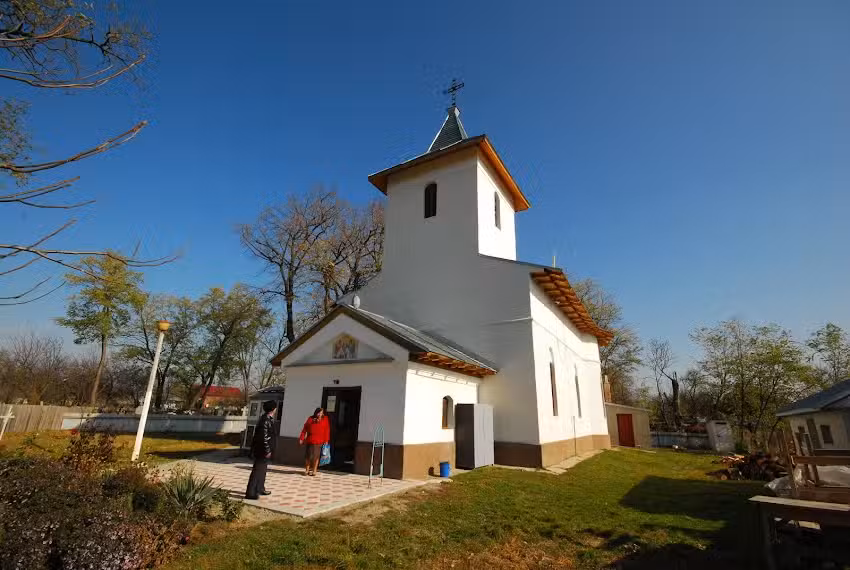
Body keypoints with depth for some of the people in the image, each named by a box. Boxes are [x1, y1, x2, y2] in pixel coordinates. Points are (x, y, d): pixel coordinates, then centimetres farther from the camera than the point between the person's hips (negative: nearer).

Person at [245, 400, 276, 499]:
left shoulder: (267, 418, 7)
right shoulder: (265, 420, -22)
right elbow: (264, 437, -25)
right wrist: (267, 450, -20)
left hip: (261, 449, 10)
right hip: (261, 450, -10)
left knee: (262, 469, 20)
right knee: (257, 470, -2)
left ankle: (260, 489, 33)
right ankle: (250, 493, 4)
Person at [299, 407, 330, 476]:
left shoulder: (325, 419, 4)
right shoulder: (310, 419, 7)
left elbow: (327, 431, 1)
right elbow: (305, 429, 7)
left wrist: (326, 440, -6)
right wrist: (301, 438, 1)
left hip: (319, 441, -1)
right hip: (310, 440, 1)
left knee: (316, 455, 3)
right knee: (308, 455, 3)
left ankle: (314, 471, 15)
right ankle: (307, 470, 21)